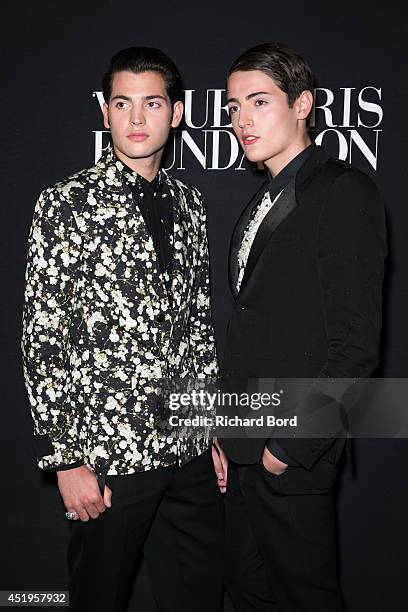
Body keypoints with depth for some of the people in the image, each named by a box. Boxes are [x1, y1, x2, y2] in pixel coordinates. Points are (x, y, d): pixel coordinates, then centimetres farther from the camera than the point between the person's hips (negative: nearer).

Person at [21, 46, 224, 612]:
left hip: (191, 448, 5)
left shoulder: (189, 204, 8)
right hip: (108, 455, -5)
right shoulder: (66, 205, -8)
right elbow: (42, 339, -10)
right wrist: (65, 460, -13)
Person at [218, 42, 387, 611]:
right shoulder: (263, 204, 15)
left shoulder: (343, 191, -12)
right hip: (248, 447, 8)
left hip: (294, 456, -8)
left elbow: (355, 344, -18)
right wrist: (228, 430, 9)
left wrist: (289, 444, -16)